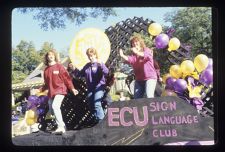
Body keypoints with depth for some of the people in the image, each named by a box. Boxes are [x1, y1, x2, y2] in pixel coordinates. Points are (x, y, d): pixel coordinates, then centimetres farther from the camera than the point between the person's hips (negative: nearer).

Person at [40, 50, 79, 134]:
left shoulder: (59, 66, -3)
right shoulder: (46, 70, 13)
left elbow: (67, 78, -5)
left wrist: (72, 88, -12)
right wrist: (41, 90, 11)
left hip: (60, 91, -7)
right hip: (51, 93, 7)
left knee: (55, 106, -27)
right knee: (52, 111, 8)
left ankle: (61, 126, -25)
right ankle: (62, 126, 21)